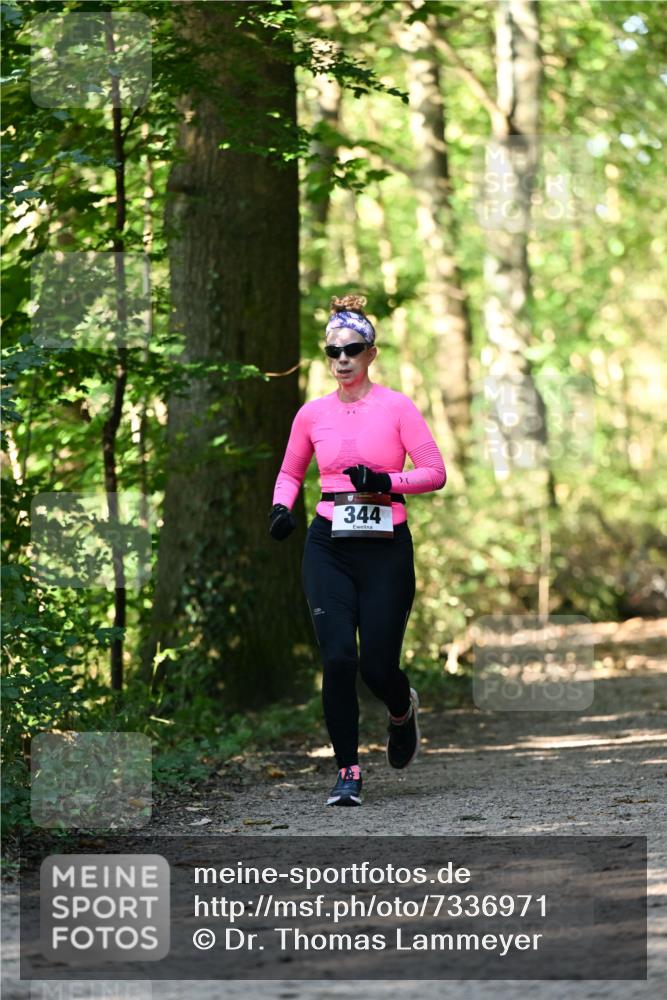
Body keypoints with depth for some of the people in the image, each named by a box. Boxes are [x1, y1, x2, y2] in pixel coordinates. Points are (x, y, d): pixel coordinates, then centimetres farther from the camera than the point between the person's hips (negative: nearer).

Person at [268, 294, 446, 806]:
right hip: (329, 547, 2)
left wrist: (385, 482, -19)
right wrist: (281, 507, 0)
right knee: (338, 657, -12)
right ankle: (348, 771, -3)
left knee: (378, 666, -1)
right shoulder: (313, 413, 7)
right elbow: (290, 472, 21)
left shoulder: (396, 407, -2)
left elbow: (436, 473, -4)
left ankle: (403, 709, 36)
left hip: (386, 547, -2)